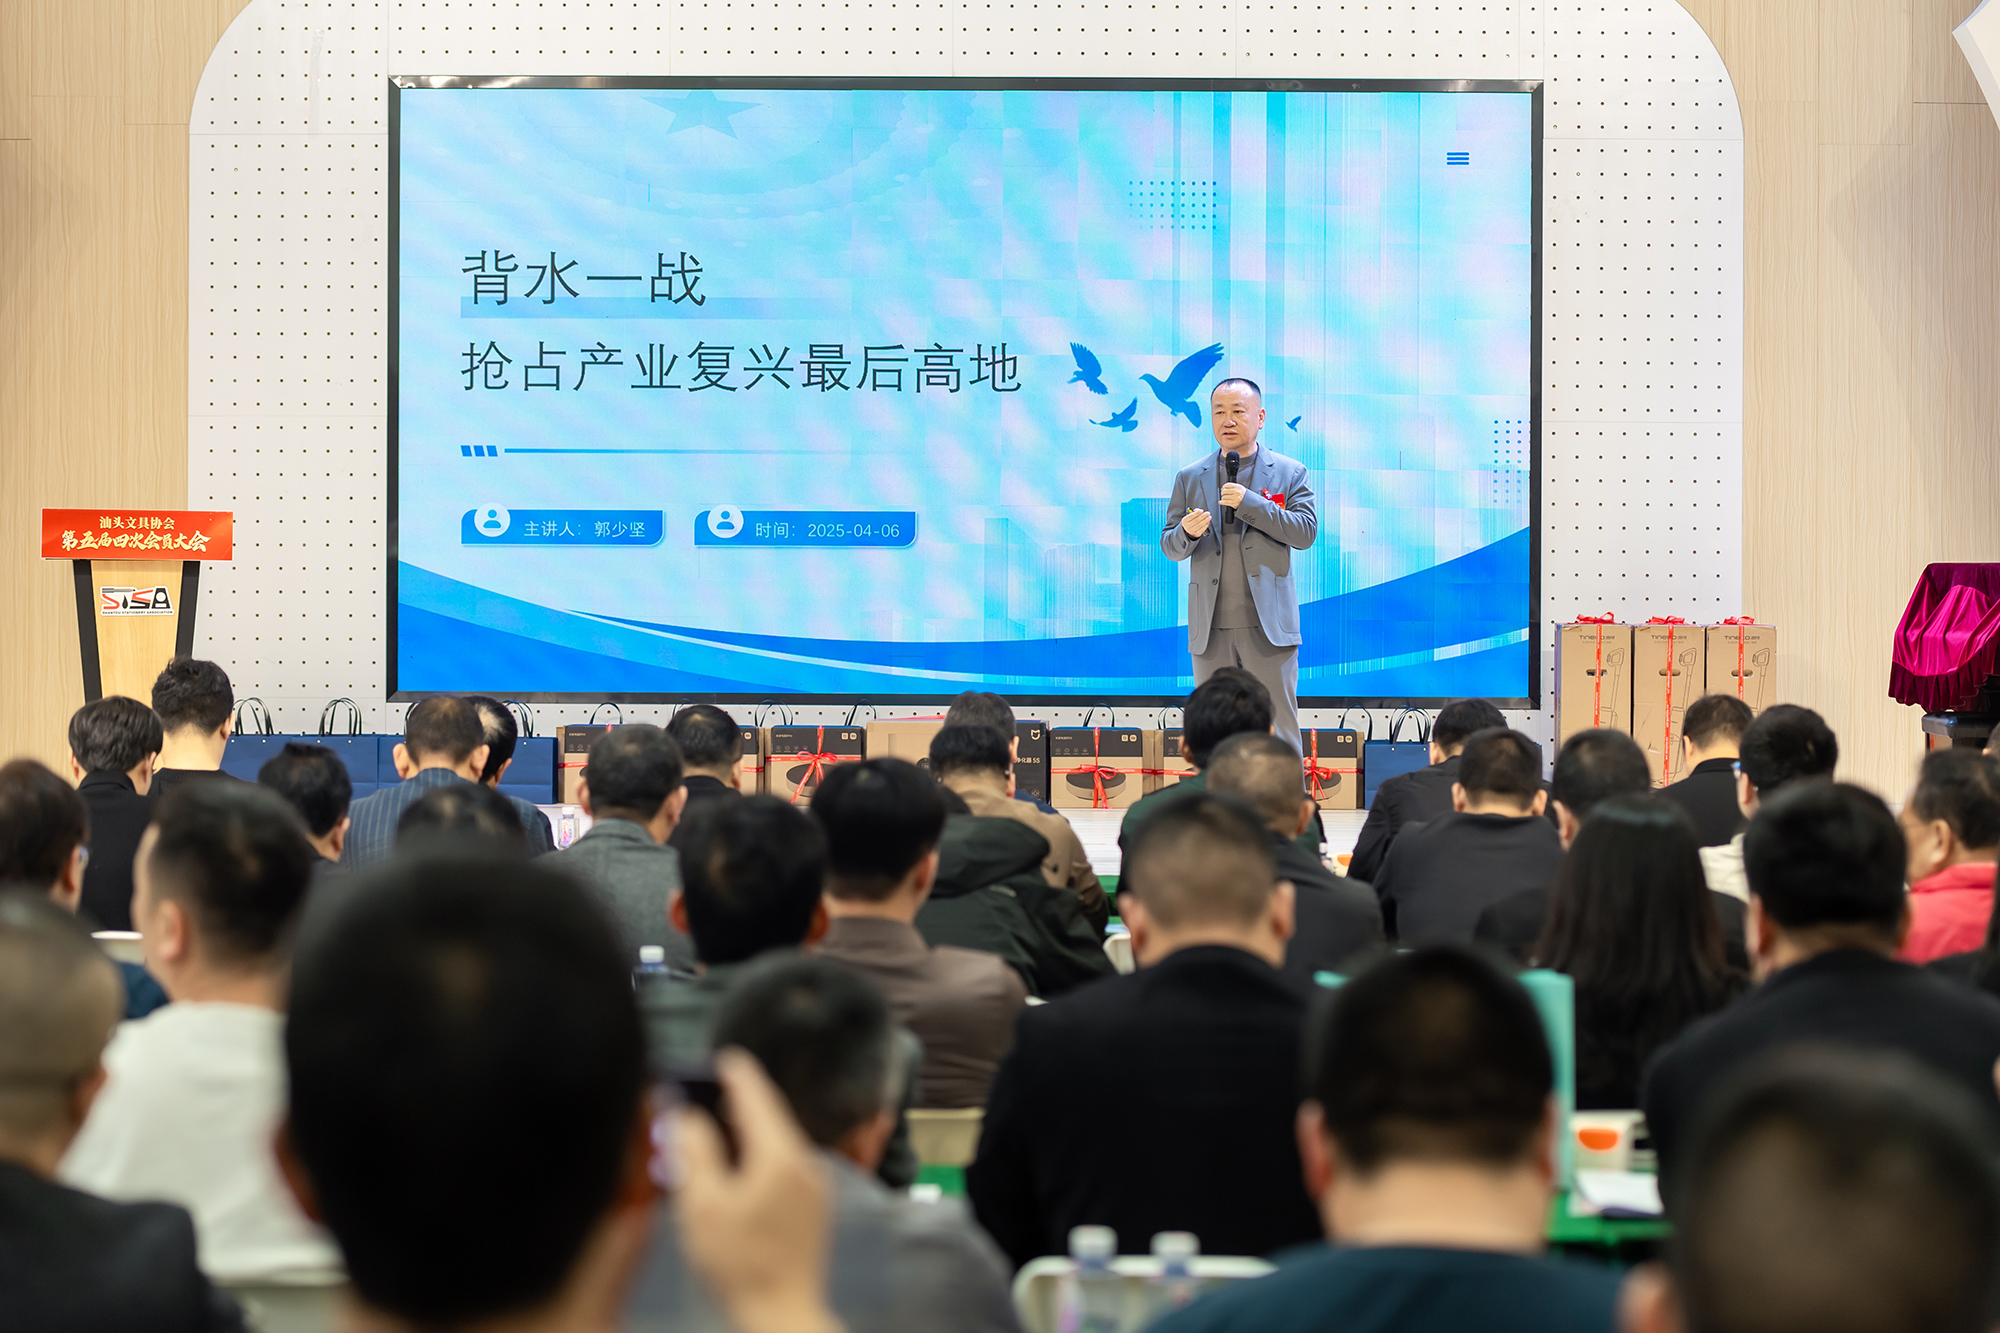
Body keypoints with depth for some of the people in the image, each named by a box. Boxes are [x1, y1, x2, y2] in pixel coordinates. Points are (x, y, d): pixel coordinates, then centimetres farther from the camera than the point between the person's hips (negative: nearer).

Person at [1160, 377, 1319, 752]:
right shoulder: (1189, 478, 12)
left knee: (1278, 731, -3)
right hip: (1210, 629, 3)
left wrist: (1250, 503, -14)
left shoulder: (1290, 473, 6)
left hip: (1268, 625, -2)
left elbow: (1305, 532, -5)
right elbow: (1170, 547, 10)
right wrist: (1186, 532, -14)